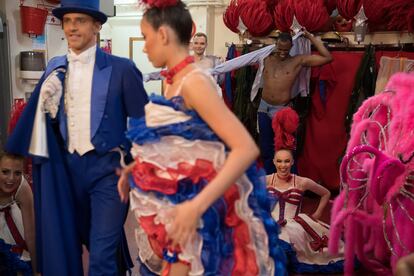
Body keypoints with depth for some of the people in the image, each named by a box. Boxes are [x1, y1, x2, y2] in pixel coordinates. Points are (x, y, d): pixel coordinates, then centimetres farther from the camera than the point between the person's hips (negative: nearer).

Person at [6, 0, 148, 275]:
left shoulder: (121, 68, -8)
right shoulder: (55, 68, 7)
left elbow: (143, 120, -4)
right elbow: (40, 115, 11)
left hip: (108, 166, -5)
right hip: (68, 165, 5)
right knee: (65, 244, 21)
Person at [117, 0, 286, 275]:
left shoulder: (194, 81, -21)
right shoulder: (174, 82, 5)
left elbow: (247, 149, -27)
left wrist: (197, 206, -33)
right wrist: (134, 168, 6)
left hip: (192, 220, -8)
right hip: (169, 209, 8)